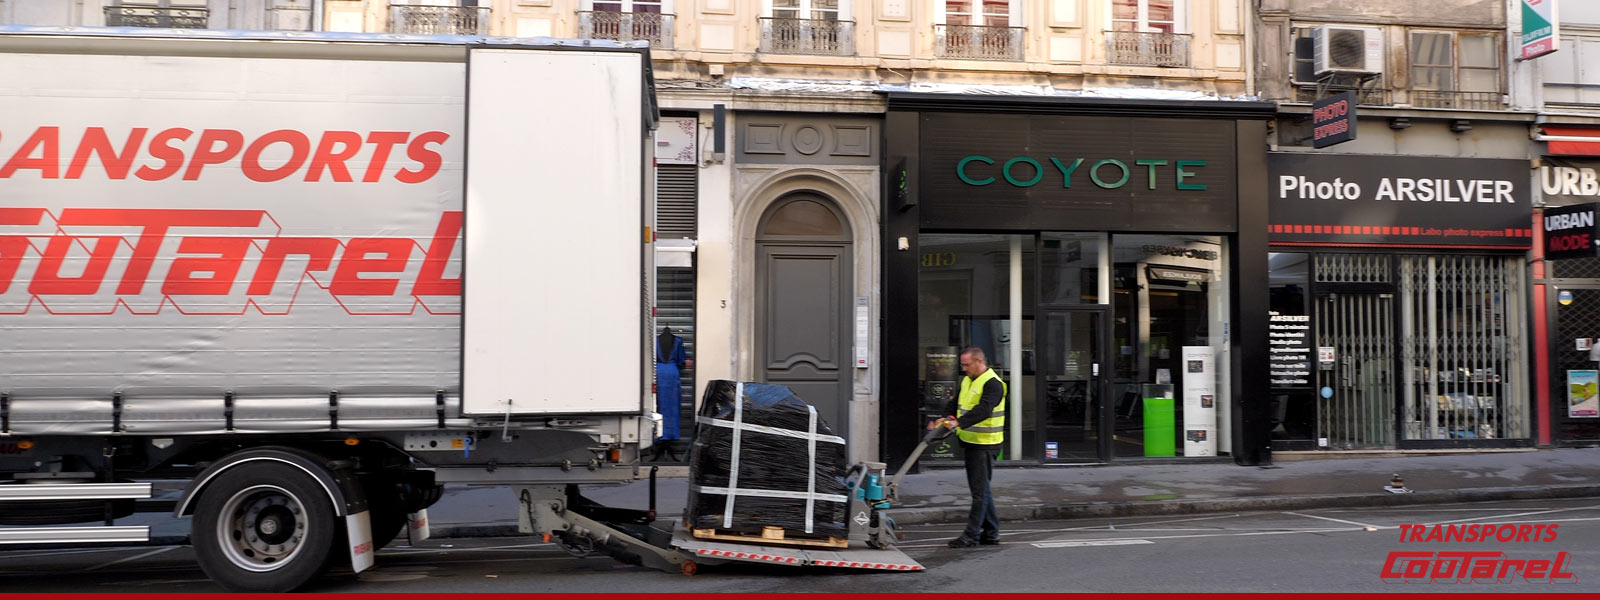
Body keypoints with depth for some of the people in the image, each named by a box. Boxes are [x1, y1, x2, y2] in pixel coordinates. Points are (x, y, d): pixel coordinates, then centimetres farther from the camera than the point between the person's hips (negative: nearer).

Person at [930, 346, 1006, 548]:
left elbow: (983, 410, -29)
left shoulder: (992, 384, -15)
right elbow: (955, 404, 18)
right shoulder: (967, 381, 14)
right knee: (982, 488, 14)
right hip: (969, 441, 10)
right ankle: (991, 533, 22)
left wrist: (959, 422, -40)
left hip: (984, 444, -10)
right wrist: (942, 419, 0)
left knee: (979, 490, -5)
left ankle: (971, 535, -2)